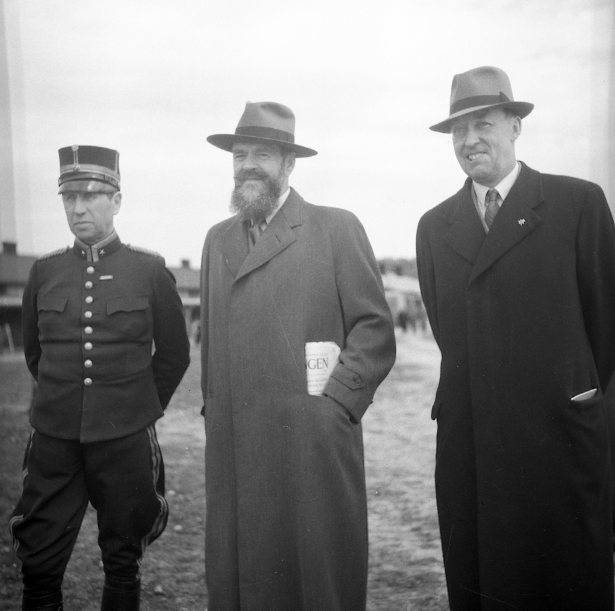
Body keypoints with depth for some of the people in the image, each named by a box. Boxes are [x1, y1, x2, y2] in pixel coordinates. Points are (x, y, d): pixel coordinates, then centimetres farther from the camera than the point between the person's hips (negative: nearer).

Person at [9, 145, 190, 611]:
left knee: (123, 561, 11)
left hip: (127, 441, -2)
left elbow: (174, 354, 6)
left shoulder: (150, 270, -3)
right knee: (39, 563, 8)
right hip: (53, 440, 2)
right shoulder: (44, 271, 4)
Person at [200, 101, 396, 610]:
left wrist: (335, 403, -11)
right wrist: (214, 410, 12)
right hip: (232, 453, 5)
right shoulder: (217, 239, 16)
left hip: (314, 448, -4)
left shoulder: (337, 228, 0)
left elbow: (375, 329, -3)